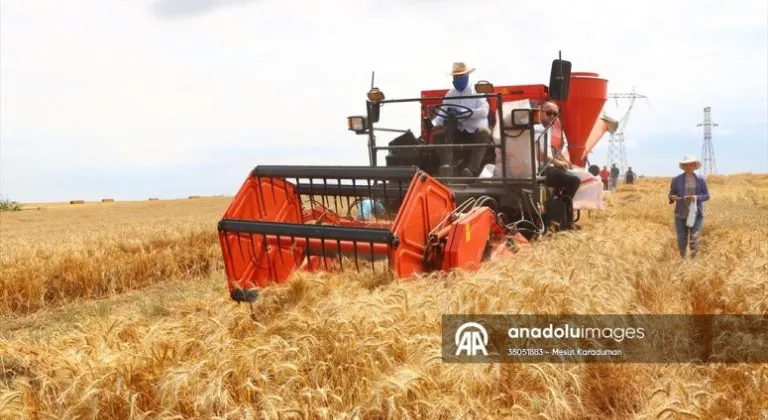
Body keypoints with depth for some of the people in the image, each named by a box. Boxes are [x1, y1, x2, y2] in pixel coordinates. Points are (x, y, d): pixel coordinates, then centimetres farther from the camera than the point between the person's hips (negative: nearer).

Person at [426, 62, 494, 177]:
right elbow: (443, 114, 4)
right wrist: (433, 123, -19)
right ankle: (447, 166, -23)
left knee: (484, 133, -37)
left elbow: (484, 111, -19)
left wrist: (462, 112, -29)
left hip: (476, 129, -4)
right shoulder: (450, 94, 10)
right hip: (458, 130, 5)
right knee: (437, 135, -15)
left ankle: (472, 169, -42)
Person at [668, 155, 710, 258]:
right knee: (681, 238, 3)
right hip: (681, 214, 0)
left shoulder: (701, 180, 2)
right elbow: (671, 194, 5)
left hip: (696, 214, 0)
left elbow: (707, 195, 6)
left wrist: (697, 197, -14)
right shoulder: (676, 180, 1)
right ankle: (682, 258, 23)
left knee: (694, 238, -8)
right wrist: (672, 198, -19)